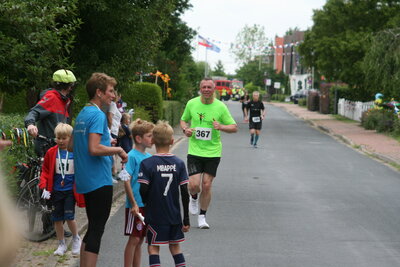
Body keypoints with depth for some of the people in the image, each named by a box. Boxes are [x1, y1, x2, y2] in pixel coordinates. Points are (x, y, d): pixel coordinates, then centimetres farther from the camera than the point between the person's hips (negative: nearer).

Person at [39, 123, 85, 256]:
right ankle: (61, 244, 25)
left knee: (69, 217, -9)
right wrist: (44, 187, -6)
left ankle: (76, 239, 19)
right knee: (57, 219, 9)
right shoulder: (51, 153, -3)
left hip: (70, 190, -3)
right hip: (56, 190, 3)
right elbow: (45, 171, 5)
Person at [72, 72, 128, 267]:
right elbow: (94, 149, -26)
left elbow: (72, 146, 20)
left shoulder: (82, 114, 13)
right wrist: (118, 150, -12)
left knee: (92, 228, 17)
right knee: (96, 230, -6)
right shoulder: (98, 115, -16)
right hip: (99, 180, -9)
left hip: (85, 181, 9)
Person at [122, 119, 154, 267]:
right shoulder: (132, 156, -12)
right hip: (135, 205, -7)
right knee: (134, 239, -4)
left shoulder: (149, 157, 11)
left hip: (147, 204, 7)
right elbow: (126, 181, -16)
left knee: (140, 240, 13)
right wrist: (133, 203, -18)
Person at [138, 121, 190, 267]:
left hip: (155, 216, -3)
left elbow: (143, 190, -14)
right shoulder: (179, 163, -3)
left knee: (153, 248, 3)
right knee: (175, 247, 16)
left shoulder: (147, 164, -11)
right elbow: (184, 192, -3)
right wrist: (186, 218, 4)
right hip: (175, 216, 3)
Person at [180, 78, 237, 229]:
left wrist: (221, 127, -20)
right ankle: (193, 198, 27)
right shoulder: (191, 104, 1)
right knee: (194, 185, -10)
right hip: (194, 151, 0)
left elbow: (234, 127, 0)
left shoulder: (220, 107, -4)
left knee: (206, 185, 0)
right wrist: (185, 129, -5)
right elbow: (183, 120, 17)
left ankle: (202, 217, 18)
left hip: (213, 152, 0)